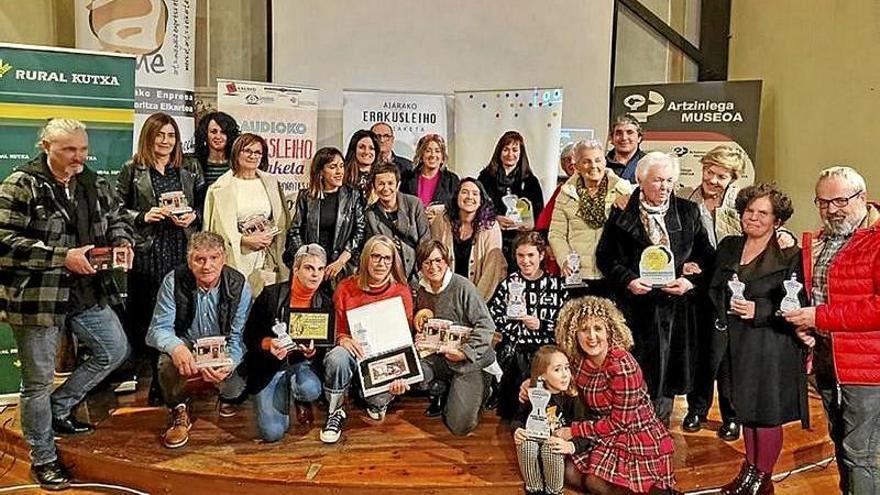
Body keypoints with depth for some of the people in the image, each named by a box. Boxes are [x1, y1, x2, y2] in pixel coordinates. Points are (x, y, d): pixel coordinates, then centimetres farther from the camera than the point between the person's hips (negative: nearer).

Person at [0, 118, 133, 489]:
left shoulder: (93, 183, 6)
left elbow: (116, 219, 17)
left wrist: (122, 242, -6)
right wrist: (63, 256, -24)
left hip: (88, 293, 6)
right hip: (37, 298, -6)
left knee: (115, 351, 15)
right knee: (38, 380, 7)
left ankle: (58, 408, 33)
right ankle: (43, 459, 25)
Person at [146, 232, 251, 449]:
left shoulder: (239, 285, -17)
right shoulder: (173, 282, -16)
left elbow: (239, 336, -16)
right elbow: (158, 328, -17)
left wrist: (229, 364, -39)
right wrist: (176, 347, -43)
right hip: (186, 344, 0)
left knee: (234, 385, -23)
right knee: (168, 363, -32)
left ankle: (228, 398, 19)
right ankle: (179, 411, -2)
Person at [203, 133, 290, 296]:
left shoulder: (271, 183, 12)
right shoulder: (221, 188, 0)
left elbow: (282, 221, 15)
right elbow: (216, 227, -2)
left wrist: (271, 237, -3)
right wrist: (245, 240, -11)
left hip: (268, 259, 3)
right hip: (237, 259, -3)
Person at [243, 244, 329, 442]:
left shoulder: (325, 303, -3)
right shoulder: (271, 295, -10)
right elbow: (249, 336, -5)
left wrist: (313, 351, -22)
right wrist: (268, 343, -26)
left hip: (302, 363, 1)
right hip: (270, 366, -1)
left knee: (310, 390, -36)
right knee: (272, 433, -13)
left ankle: (300, 400, 6)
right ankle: (284, 392, 21)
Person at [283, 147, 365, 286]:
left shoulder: (352, 196, 5)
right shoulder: (306, 197, 8)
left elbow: (360, 232, -1)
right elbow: (294, 231, 7)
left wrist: (340, 262, -11)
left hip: (344, 268, -1)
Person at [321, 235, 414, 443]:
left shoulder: (402, 291, -1)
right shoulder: (346, 288, 1)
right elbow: (334, 327, 5)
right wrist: (343, 339, -20)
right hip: (354, 352, 1)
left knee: (380, 398, -29)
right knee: (337, 358, -35)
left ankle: (377, 402, 13)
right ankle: (335, 413, -9)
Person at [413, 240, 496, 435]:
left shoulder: (462, 286, -13)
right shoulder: (421, 291, 6)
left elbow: (486, 325, -17)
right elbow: (419, 327, 20)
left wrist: (465, 351, -23)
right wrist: (418, 338, -2)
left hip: (470, 362, -5)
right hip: (438, 358, 5)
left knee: (460, 426, -12)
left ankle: (478, 390, 20)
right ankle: (439, 390, 7)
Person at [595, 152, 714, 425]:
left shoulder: (688, 212, 9)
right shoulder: (622, 213, 3)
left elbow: (706, 256, 11)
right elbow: (605, 256, 4)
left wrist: (690, 280, -7)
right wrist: (628, 280, -11)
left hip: (676, 304, 2)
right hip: (636, 306, -2)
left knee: (668, 371, 6)